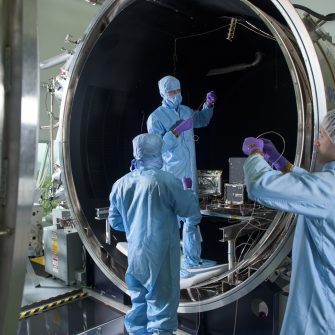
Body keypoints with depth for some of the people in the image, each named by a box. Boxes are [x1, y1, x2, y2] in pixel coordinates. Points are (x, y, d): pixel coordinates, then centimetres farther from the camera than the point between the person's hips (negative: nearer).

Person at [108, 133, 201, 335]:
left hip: (134, 256, 6)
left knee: (139, 304, 22)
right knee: (162, 305, 5)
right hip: (161, 257, -6)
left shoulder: (121, 184, 3)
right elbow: (191, 210, -4)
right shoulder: (166, 180, -14)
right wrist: (189, 190, 14)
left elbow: (115, 221, 13)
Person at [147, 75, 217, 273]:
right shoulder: (156, 118, -10)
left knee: (192, 219, 17)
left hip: (190, 175, 8)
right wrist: (177, 130, -25)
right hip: (171, 177, -8)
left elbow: (202, 120, 30)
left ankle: (192, 260, 33)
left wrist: (209, 104, 13)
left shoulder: (186, 111, 10)